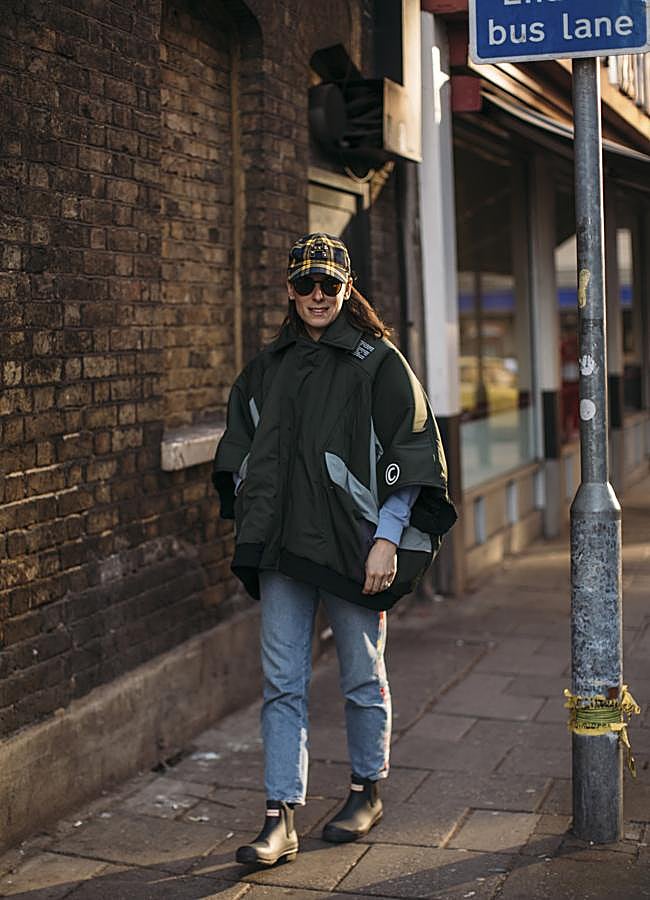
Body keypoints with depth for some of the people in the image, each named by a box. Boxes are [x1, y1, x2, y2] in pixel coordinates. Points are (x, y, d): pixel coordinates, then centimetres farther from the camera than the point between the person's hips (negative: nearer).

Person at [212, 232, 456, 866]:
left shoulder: (378, 362, -2)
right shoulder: (267, 366, 12)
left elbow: (409, 459, -5)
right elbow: (242, 452, 20)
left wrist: (386, 540, -11)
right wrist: (250, 525, 11)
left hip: (354, 546, -4)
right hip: (281, 549, 4)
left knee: (362, 678, 9)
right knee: (282, 683, 1)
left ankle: (367, 791, 29)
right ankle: (280, 819, 5)